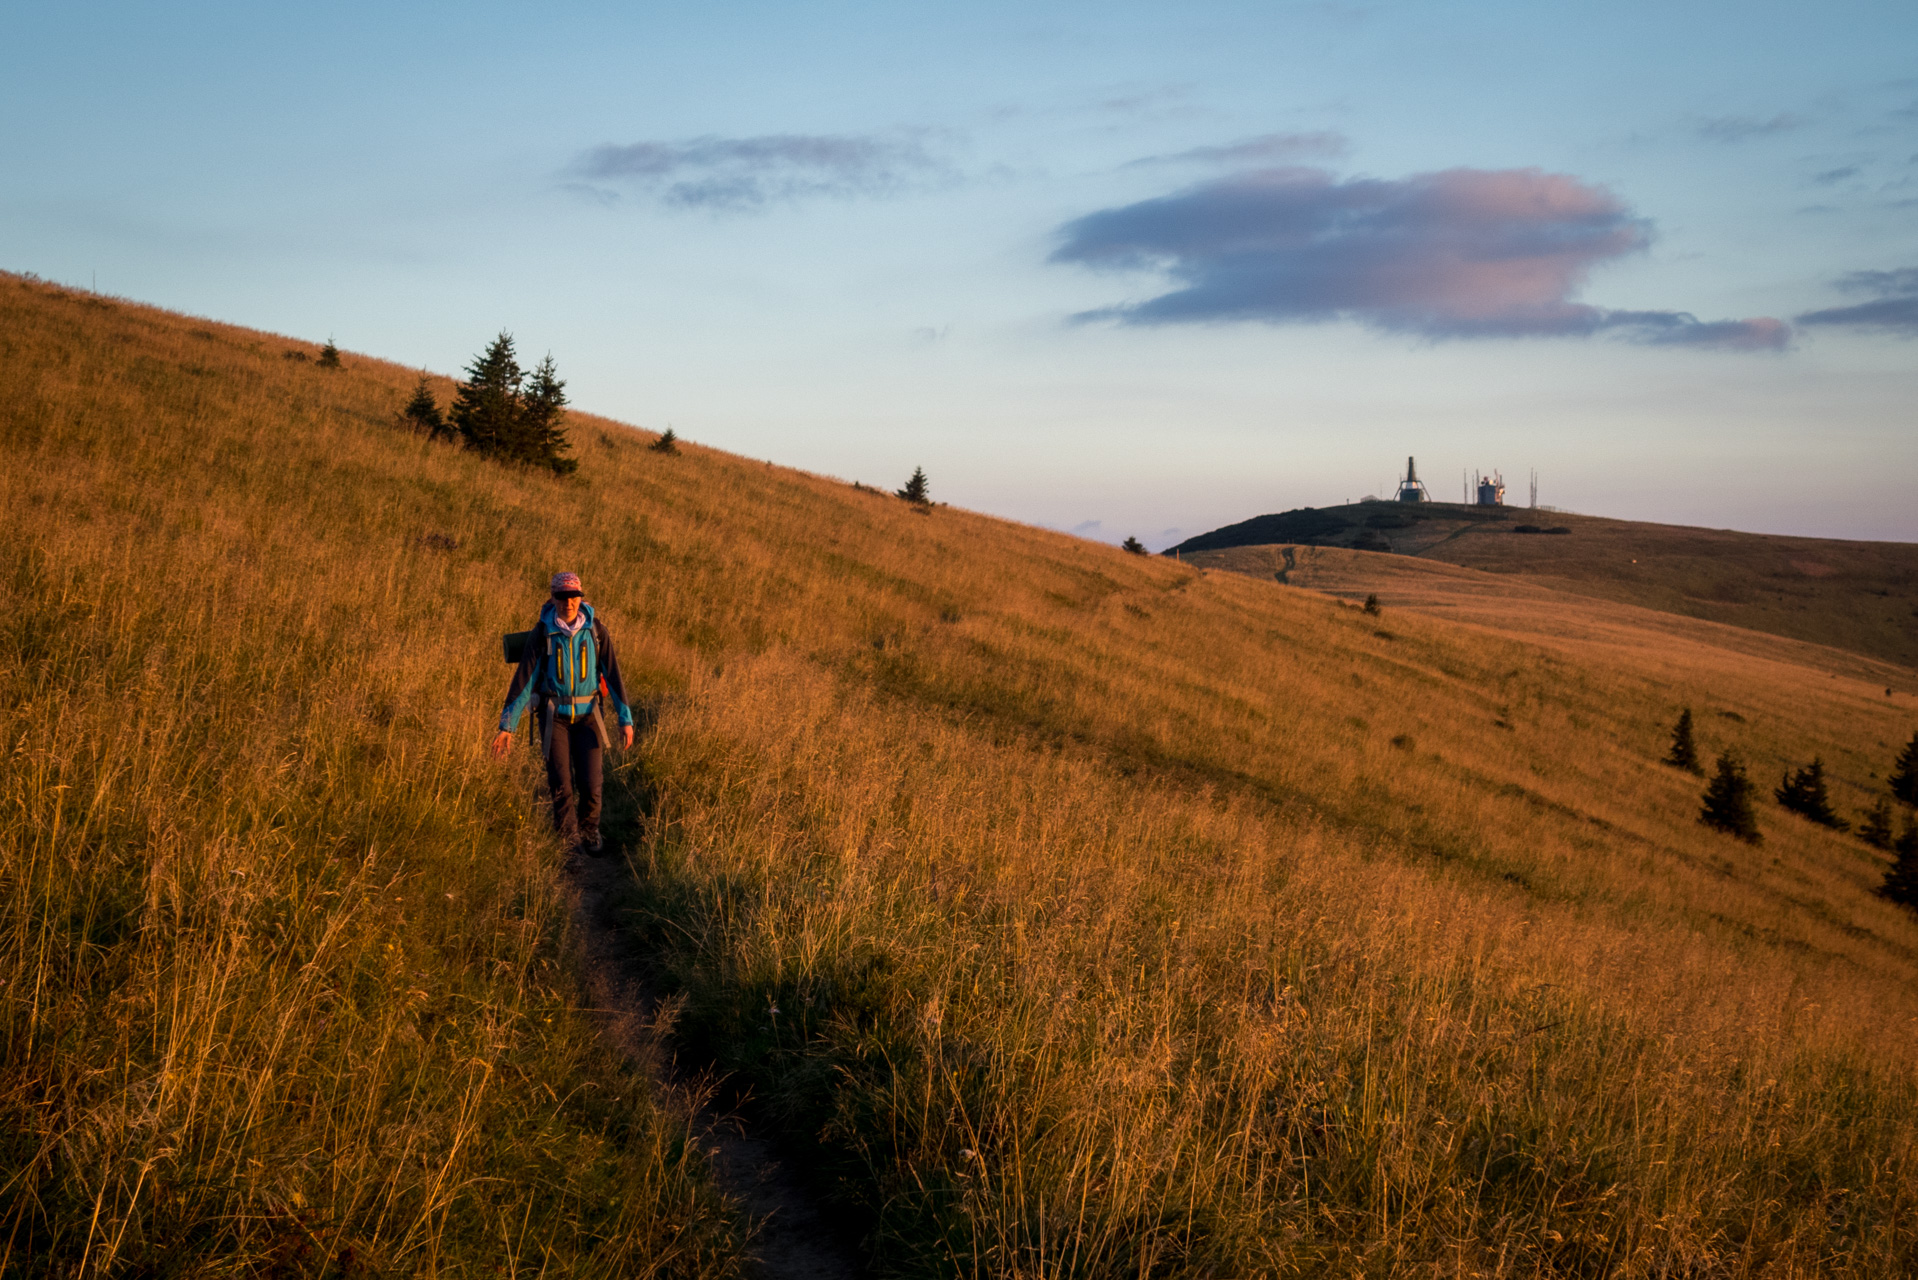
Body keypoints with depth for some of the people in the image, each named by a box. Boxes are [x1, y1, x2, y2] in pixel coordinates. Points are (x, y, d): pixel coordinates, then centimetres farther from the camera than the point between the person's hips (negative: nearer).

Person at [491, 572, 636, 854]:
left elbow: (613, 674, -3)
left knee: (590, 784, -4)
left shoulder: (596, 631, -5)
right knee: (561, 786, -2)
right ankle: (567, 839, 20)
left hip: (587, 714, 1)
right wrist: (507, 725, -10)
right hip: (554, 717, -1)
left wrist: (625, 719, -7)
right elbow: (523, 679, -7)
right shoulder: (542, 634, -9)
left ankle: (590, 830, 24)